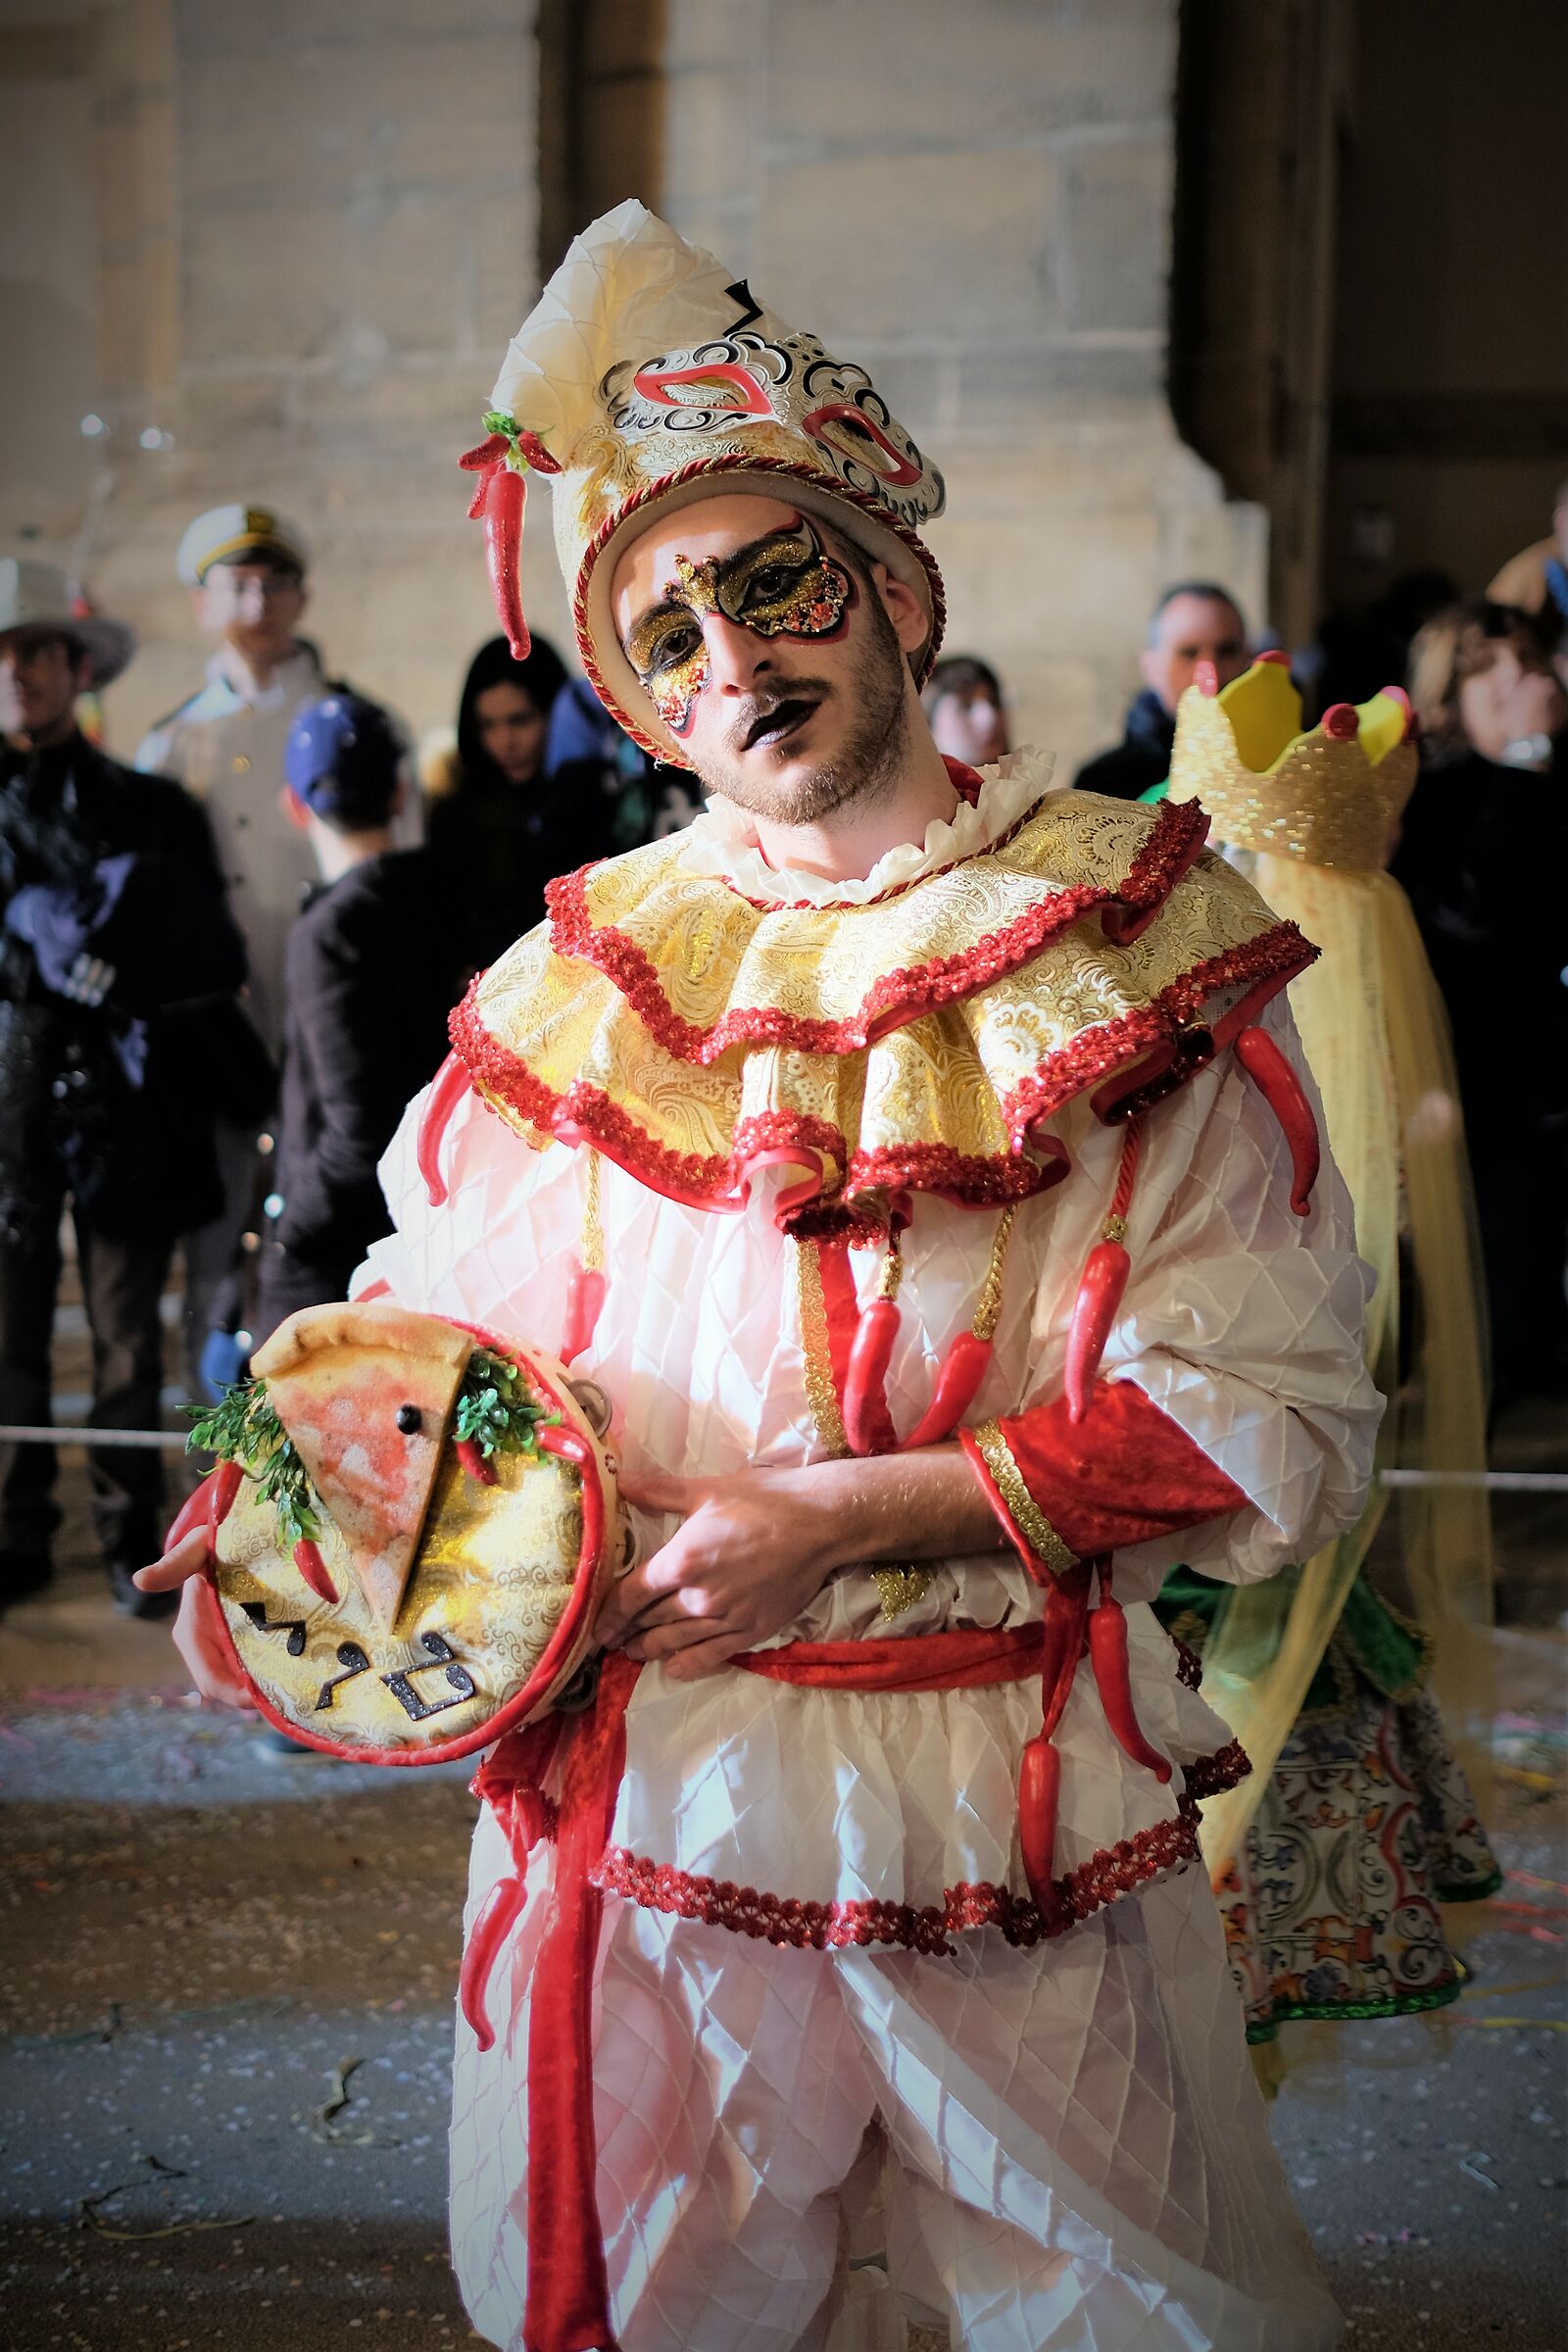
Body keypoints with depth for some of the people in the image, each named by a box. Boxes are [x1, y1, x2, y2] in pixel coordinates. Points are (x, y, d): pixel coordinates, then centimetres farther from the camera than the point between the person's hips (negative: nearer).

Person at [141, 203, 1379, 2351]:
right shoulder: (587, 976, 4)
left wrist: (850, 1513, -17)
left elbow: (1276, 1410, -10)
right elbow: (426, 1308, 14)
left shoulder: (1136, 944, -5)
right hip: (632, 1778, 3)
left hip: (1017, 1837, -2)